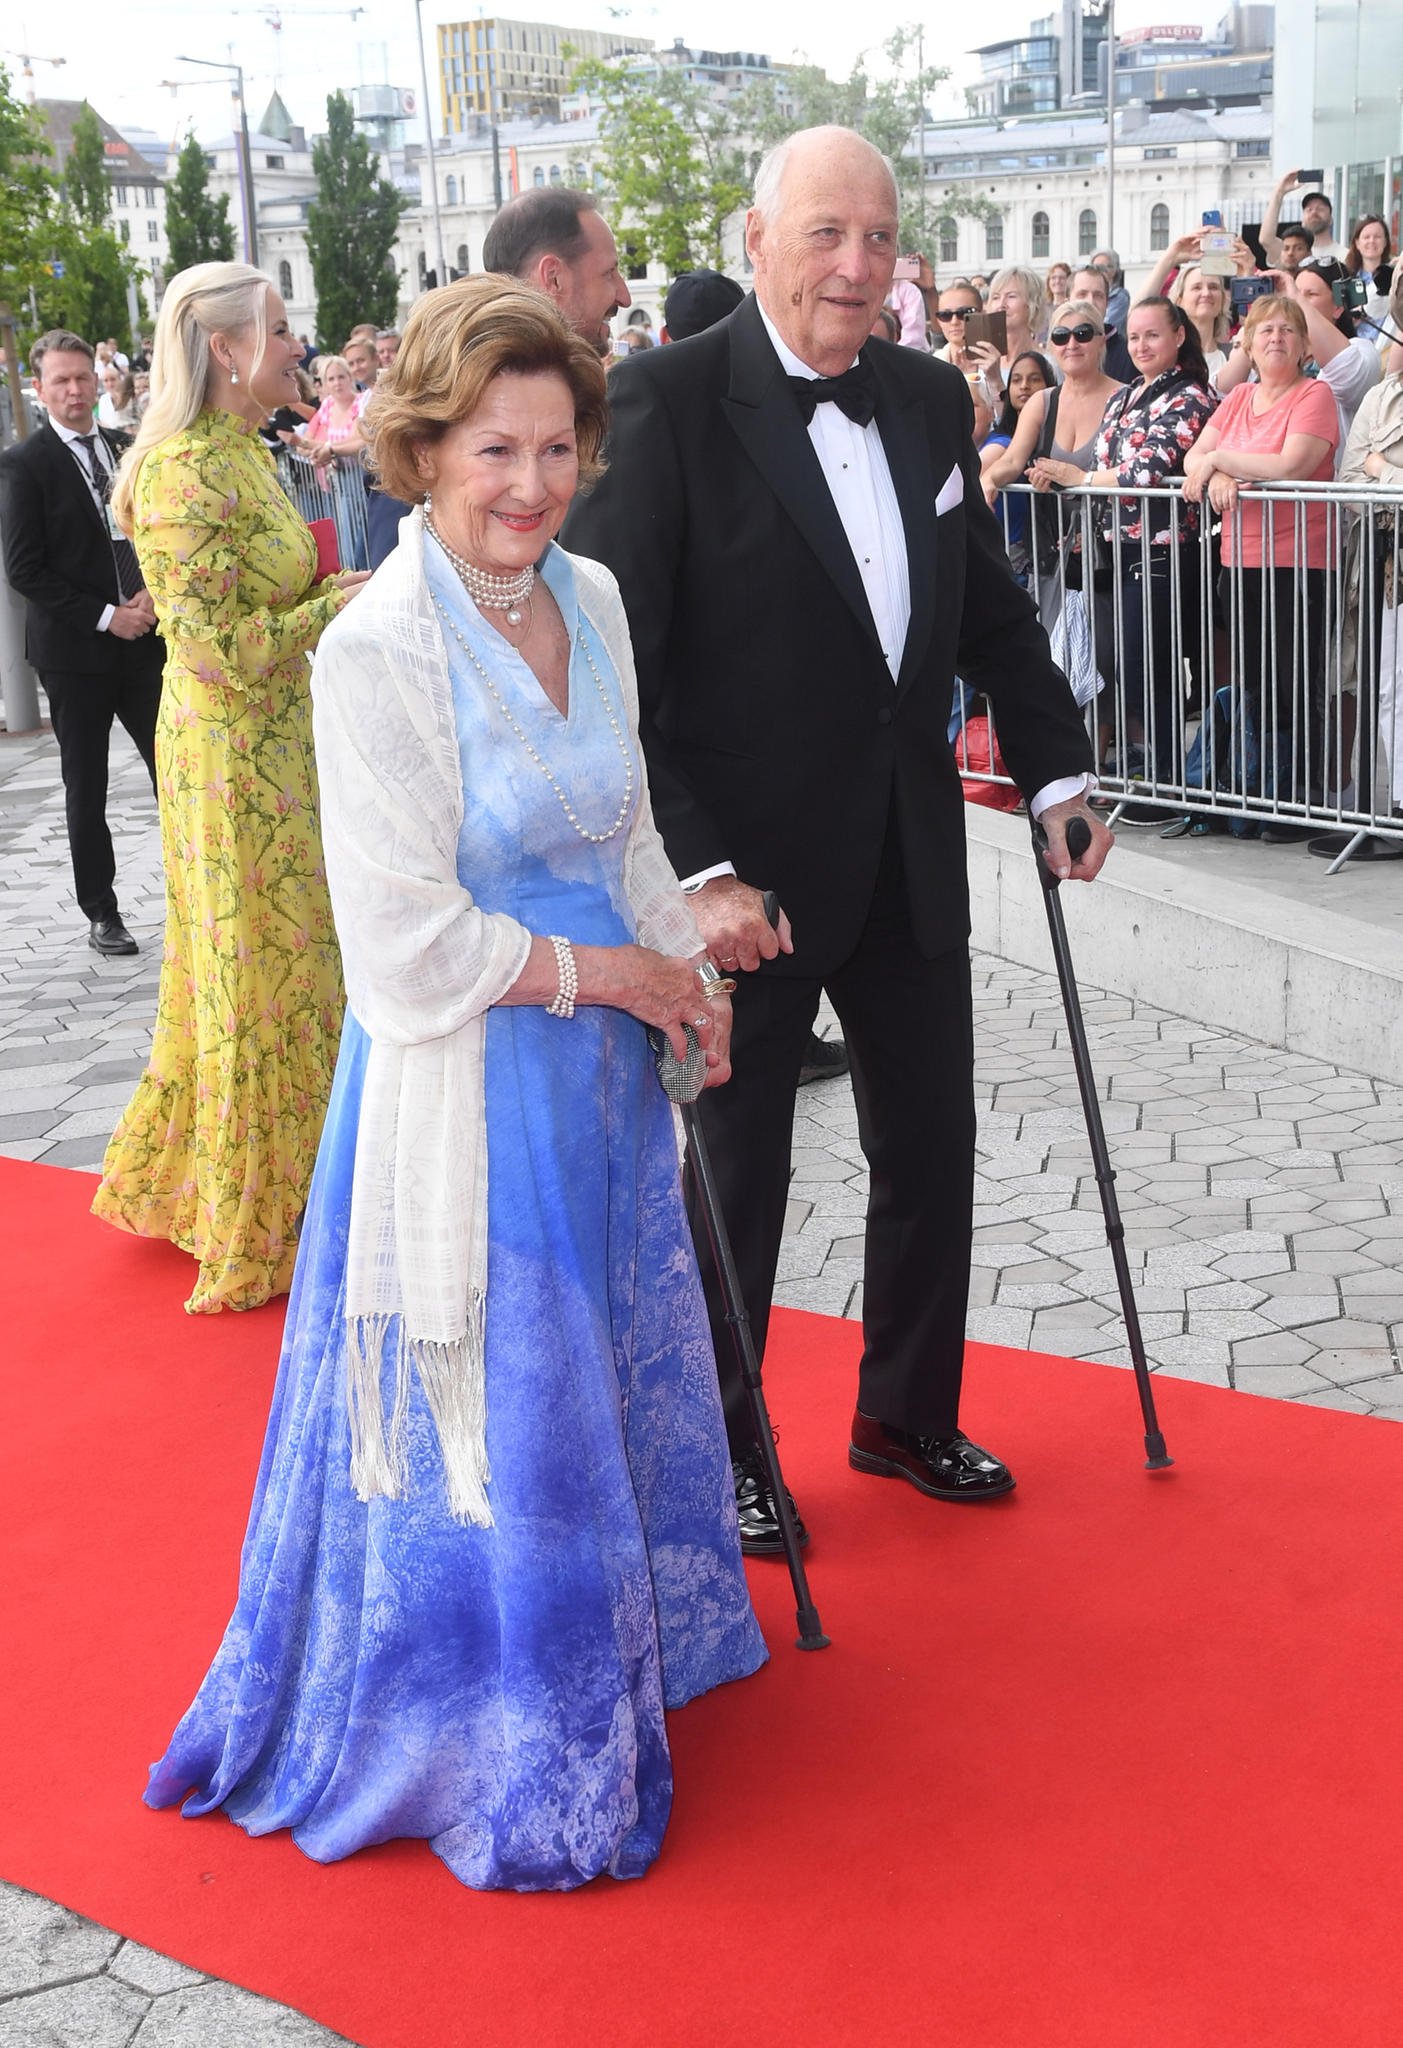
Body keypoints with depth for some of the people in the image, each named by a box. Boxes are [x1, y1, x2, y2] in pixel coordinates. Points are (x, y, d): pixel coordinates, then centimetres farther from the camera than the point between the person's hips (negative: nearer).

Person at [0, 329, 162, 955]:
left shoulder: (125, 450, 8)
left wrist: (151, 596, -6)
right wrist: (104, 617, -14)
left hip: (142, 639, 3)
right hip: (75, 650, -3)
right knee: (86, 791, 7)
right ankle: (101, 913, 17)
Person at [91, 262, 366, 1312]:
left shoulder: (244, 454, 10)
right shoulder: (188, 474, -21)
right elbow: (218, 648, -23)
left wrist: (333, 592, 6)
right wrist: (341, 603, -14)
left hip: (281, 752, 9)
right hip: (235, 763, -9)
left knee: (251, 979, 18)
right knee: (264, 984, 3)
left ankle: (178, 1177, 34)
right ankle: (260, 1233, 19)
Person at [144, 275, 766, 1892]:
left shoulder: (589, 601, 3)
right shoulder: (377, 649, -19)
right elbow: (411, 941, -20)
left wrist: (686, 967, 1)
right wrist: (603, 971, -12)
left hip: (598, 1060, 7)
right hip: (464, 1078, -7)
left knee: (603, 1369, 21)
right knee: (486, 1410, 6)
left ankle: (604, 1649, 45)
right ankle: (500, 1744, 27)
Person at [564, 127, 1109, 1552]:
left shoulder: (929, 398, 4)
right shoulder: (668, 403, -16)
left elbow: (992, 609, 16)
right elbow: (611, 669, -19)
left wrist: (1055, 771, 8)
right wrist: (691, 872, -24)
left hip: (911, 858, 6)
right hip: (750, 873, -6)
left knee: (931, 1151, 16)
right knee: (737, 1177, 10)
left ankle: (908, 1419, 37)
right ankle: (718, 1457, 30)